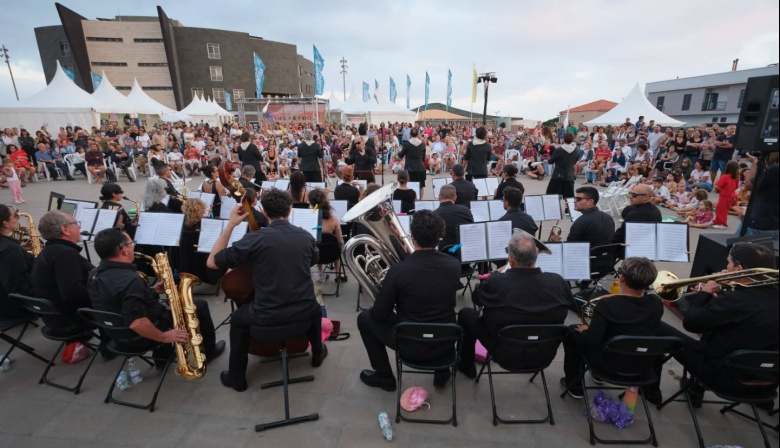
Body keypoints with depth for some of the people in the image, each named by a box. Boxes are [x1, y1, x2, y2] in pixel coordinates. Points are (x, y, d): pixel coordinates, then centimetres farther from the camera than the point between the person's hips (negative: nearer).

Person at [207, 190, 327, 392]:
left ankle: (236, 378, 40)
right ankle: (318, 353, 55)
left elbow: (212, 262, -6)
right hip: (304, 311, 3)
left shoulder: (254, 239, -15)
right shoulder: (306, 237, -3)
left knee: (238, 319, 30)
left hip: (266, 315, -2)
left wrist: (230, 225, -3)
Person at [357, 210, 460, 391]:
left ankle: (384, 376, 27)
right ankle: (443, 371, 34)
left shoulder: (398, 270, -23)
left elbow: (380, 315, -13)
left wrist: (375, 309, 11)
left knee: (365, 318, 18)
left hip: (411, 346, -4)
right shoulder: (454, 264, -9)